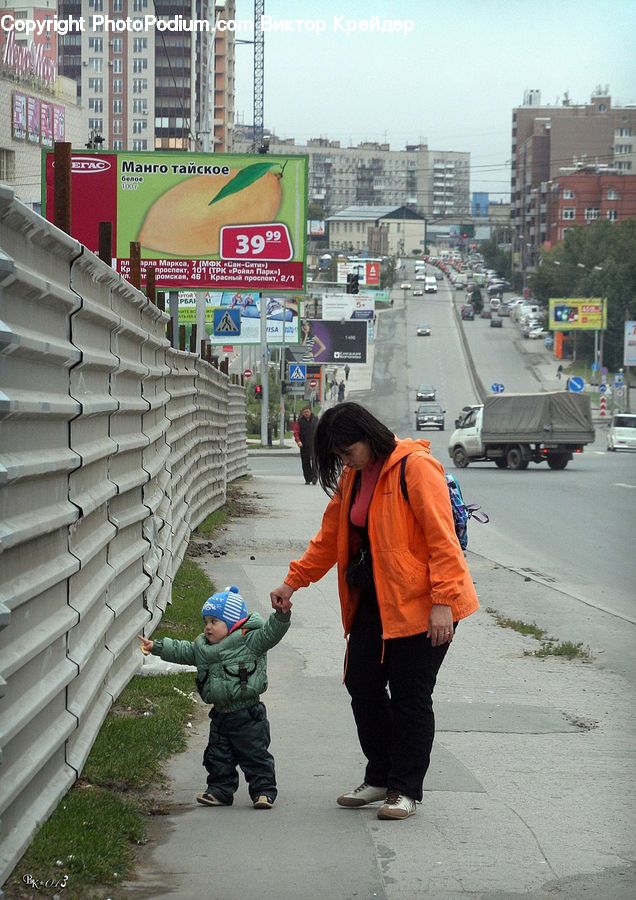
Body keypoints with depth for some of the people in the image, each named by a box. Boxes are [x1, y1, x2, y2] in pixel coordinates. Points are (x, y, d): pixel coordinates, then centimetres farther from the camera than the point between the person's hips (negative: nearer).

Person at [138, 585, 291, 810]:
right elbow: (182, 651, 18)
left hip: (247, 714, -7)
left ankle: (264, 791, 6)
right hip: (220, 715, 7)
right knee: (218, 757, 13)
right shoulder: (203, 647, 11)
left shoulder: (250, 642, -9)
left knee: (254, 755, -2)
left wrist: (282, 615, -36)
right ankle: (220, 791, 25)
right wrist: (156, 647, 15)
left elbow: (269, 633, -20)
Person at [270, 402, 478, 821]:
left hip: (420, 604, -8)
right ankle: (380, 778, 23)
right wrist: (293, 582, 13)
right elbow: (330, 537, 18)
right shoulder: (352, 477, 9)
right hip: (373, 602, 8)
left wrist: (442, 602, -23)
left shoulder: (416, 467, -17)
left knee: (410, 695, -1)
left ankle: (406, 790, 11)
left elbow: (442, 539, -20)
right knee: (362, 683, 8)